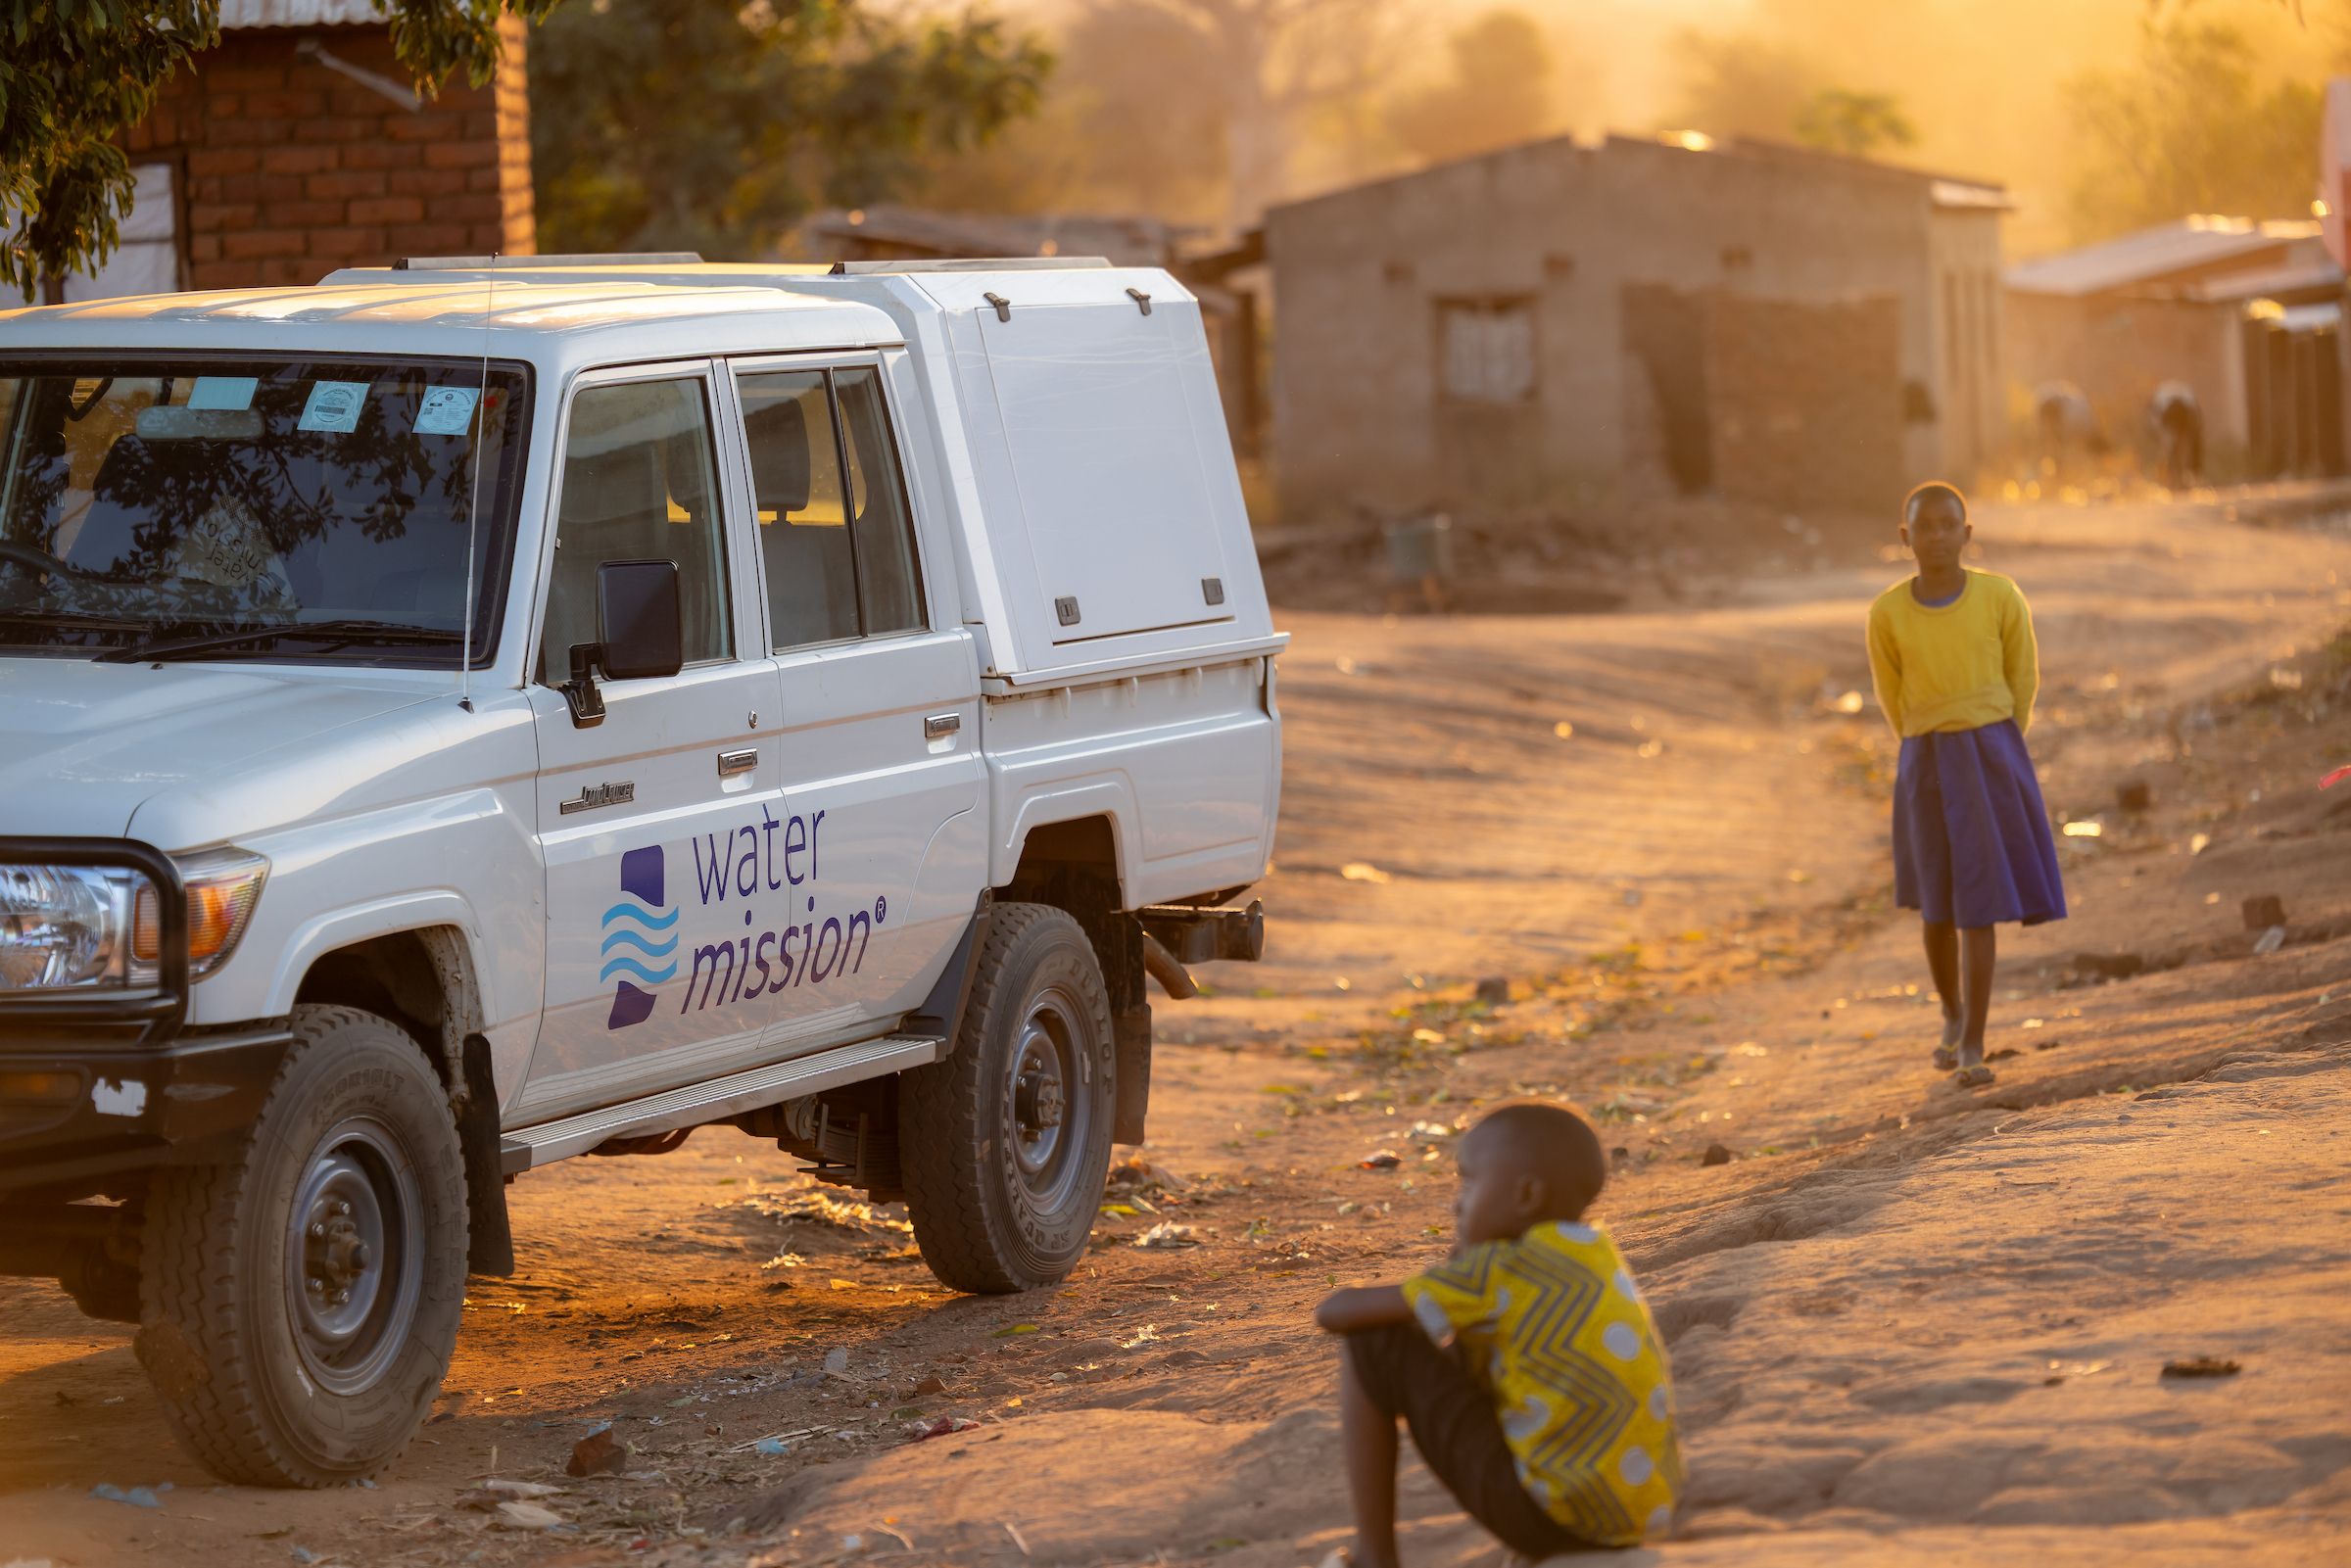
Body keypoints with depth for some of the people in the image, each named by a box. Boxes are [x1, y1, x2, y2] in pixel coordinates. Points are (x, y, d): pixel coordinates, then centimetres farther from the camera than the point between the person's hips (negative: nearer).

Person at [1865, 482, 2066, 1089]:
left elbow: (2023, 677, 5)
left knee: (1978, 904, -6)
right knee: (1938, 904, 14)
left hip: (1993, 758, -2)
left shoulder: (2001, 598, -7)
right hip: (1926, 765, 2)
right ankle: (1953, 1013, 38)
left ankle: (1972, 1045, -2)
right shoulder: (1888, 614, -4)